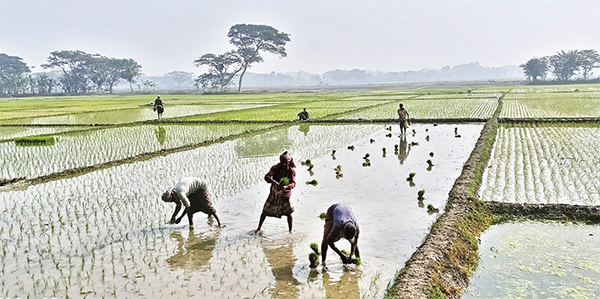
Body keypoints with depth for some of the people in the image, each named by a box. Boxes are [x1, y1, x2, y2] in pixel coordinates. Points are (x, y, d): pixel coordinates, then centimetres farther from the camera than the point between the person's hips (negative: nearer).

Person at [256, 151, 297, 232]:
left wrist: (286, 187, -36)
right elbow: (267, 177, -25)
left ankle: (290, 231, 20)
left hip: (285, 195, 0)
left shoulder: (291, 171, -8)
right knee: (265, 211, 3)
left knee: (289, 213, -2)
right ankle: (259, 228, 23)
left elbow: (293, 183, -13)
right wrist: (276, 183, -42)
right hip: (274, 193, 0)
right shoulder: (276, 168, -13)